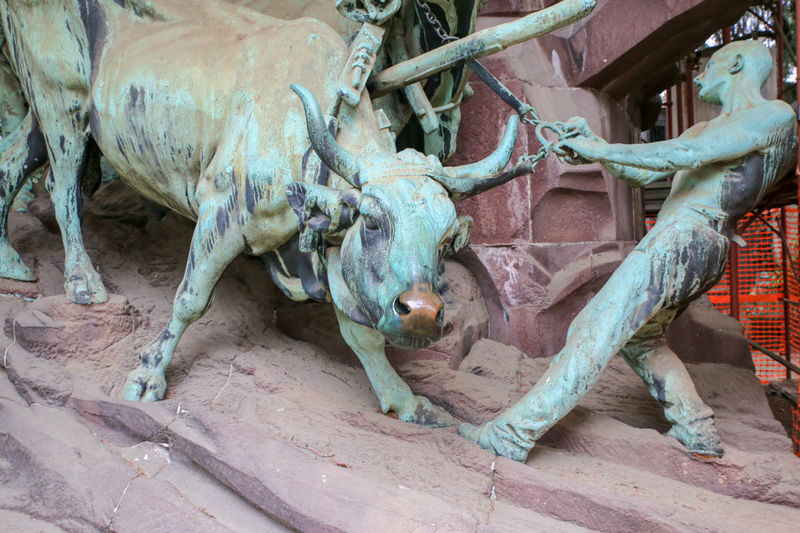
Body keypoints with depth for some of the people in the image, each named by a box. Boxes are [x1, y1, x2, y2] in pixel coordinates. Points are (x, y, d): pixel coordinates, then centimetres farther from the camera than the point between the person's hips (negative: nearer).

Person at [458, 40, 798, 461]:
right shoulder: (704, 130, 25)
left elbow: (689, 154, -18)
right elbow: (644, 174, 22)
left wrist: (602, 150, -15)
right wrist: (594, 147, 7)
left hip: (683, 243, -10)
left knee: (592, 335, -16)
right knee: (640, 338, 24)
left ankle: (512, 435, -19)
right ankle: (698, 431, 27)